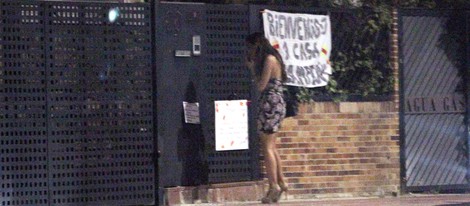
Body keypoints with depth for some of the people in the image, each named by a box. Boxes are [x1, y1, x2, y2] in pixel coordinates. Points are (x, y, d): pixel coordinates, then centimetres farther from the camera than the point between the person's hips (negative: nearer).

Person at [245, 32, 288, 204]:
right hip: (273, 105, 10)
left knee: (267, 147, -6)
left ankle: (274, 186, -6)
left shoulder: (269, 59, -11)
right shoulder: (270, 58, 17)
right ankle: (281, 182, 20)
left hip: (270, 105, -10)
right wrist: (252, 66, 10)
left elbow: (261, 86, -15)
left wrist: (252, 68, -3)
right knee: (271, 147, 15)